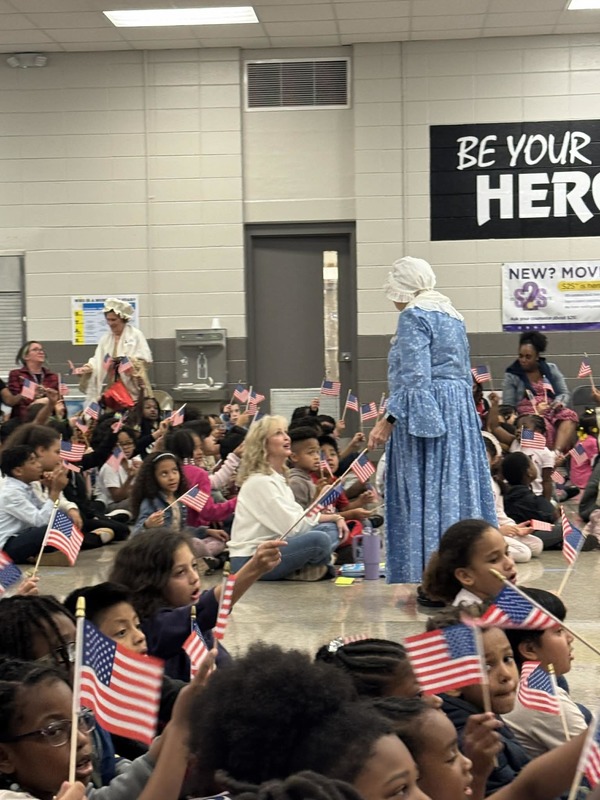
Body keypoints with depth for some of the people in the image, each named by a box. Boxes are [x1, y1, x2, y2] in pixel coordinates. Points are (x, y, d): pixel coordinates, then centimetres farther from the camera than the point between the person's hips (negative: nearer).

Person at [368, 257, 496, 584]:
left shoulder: (414, 316, -8)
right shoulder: (451, 315, 18)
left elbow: (414, 377, -18)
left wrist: (389, 420, -19)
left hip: (425, 416, -9)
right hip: (461, 411, 9)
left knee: (423, 494, -6)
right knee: (458, 490, 9)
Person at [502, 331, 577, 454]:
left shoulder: (551, 369, 15)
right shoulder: (511, 376, 6)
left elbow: (565, 394, 16)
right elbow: (508, 407, 1)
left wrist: (559, 403, -9)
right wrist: (535, 411, -13)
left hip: (552, 411, 3)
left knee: (569, 415, -32)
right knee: (544, 425, -39)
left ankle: (557, 452, -47)